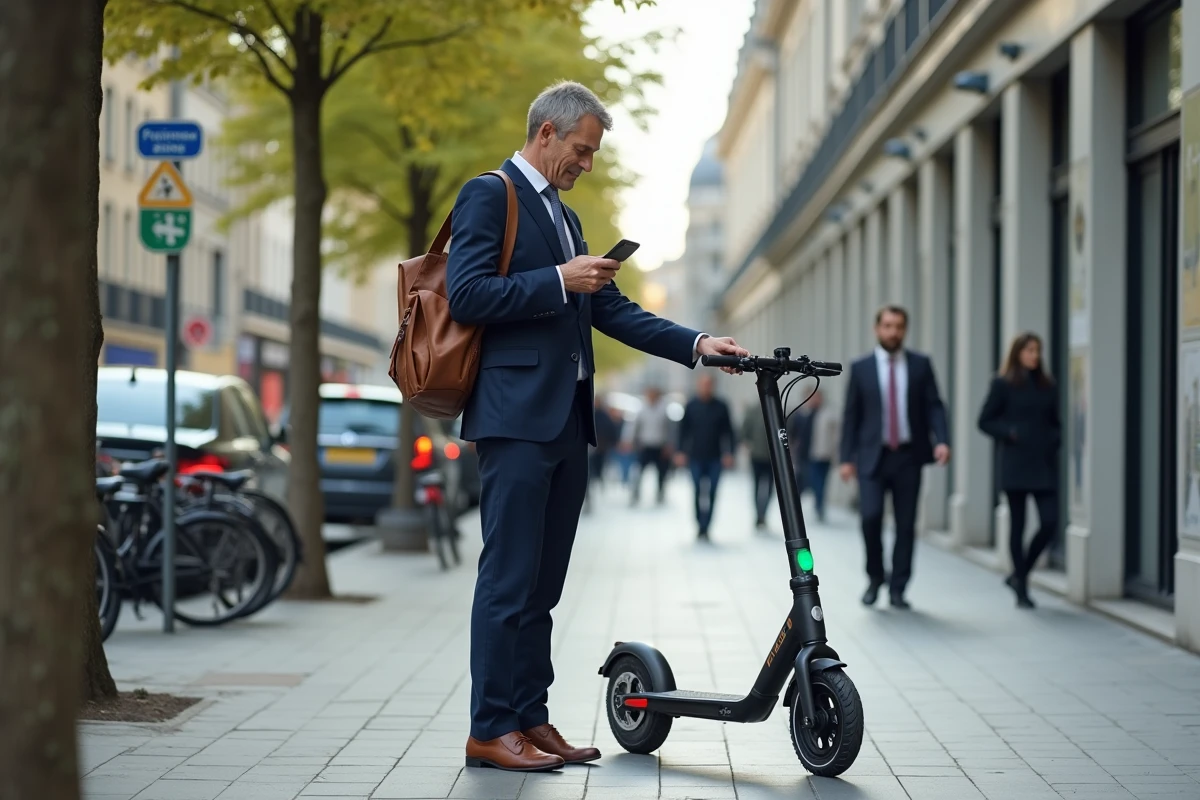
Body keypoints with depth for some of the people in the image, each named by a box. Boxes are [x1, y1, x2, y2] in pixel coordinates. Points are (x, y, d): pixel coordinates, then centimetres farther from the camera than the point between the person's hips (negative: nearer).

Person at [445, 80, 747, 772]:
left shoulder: (563, 215, 24)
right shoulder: (489, 195, -3)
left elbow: (611, 309, 21)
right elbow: (466, 294, -14)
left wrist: (695, 344, 11)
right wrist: (558, 280, -15)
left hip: (566, 418, 9)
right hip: (517, 415, -9)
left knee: (543, 582, 10)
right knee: (509, 578, -8)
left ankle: (531, 718, 14)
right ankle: (491, 730, -4)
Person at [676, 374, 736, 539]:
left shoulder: (721, 407, 1)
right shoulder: (691, 406, 2)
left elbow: (728, 431, 4)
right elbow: (683, 430, 5)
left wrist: (729, 452, -2)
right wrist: (680, 451, -1)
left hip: (715, 459, 0)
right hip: (696, 457, 0)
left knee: (711, 494, -5)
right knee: (698, 493, 3)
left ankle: (704, 528, -4)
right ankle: (700, 525, 14)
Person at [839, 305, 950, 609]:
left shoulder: (921, 364, 5)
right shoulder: (860, 368, 5)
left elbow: (934, 406, 2)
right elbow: (851, 415, 5)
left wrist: (941, 440, -15)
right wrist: (847, 458, 0)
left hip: (908, 457, 1)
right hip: (873, 456, -1)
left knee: (906, 524, 2)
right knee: (870, 516, -14)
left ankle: (897, 589, 11)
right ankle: (875, 578, 8)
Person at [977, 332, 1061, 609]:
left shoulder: (1047, 387, 12)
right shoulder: (1003, 385, 0)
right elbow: (985, 421, 1)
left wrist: (1055, 439, 1)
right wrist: (1009, 433, -12)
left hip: (1044, 464, 4)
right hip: (1016, 464, -4)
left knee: (1050, 523, -5)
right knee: (1018, 524, 0)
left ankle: (1019, 575, 15)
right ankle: (1022, 589, 8)